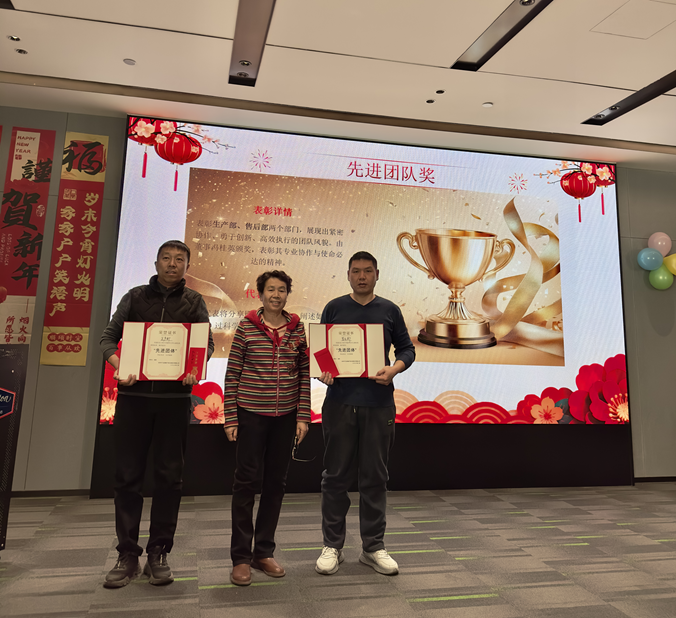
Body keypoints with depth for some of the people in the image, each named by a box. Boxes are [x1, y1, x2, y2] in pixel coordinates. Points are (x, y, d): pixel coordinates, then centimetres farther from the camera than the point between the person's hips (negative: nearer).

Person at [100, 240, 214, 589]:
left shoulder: (193, 302, 10)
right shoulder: (135, 297, 11)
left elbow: (207, 342, 2)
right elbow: (109, 336, 5)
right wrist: (118, 366, -16)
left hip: (174, 396, 0)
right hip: (133, 393, 1)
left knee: (169, 476, 4)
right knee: (127, 475, 4)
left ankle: (158, 553, 17)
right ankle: (127, 555, 17)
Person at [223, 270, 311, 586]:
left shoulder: (297, 329, 4)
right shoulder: (246, 327, -3)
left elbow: (304, 375, 5)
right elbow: (232, 375, -2)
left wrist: (303, 416, 0)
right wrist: (231, 418, -6)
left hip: (286, 415, 3)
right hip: (251, 414, -3)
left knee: (275, 483, 11)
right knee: (247, 482, 2)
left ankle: (264, 552, 27)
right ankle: (240, 557, 17)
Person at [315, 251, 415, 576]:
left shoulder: (389, 310, 9)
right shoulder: (334, 308, 7)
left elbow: (407, 348, 11)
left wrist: (394, 369, -9)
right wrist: (322, 371, -12)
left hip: (379, 404, 1)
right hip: (339, 402, 0)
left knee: (375, 477, 8)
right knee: (336, 476, 6)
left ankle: (373, 547, 22)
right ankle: (332, 546, 20)